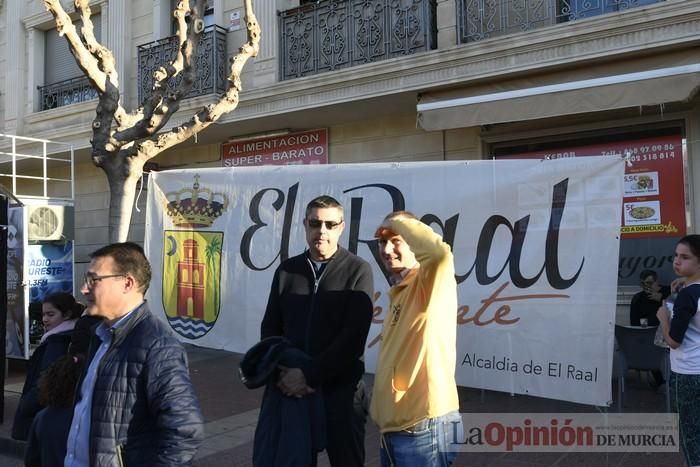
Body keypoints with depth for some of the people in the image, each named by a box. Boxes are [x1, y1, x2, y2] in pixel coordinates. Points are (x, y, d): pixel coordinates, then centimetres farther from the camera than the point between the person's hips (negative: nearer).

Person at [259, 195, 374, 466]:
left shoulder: (358, 270, -6)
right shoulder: (287, 270, 7)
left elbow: (353, 336, -13)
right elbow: (270, 327, 8)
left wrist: (308, 374, -17)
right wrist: (281, 370, -8)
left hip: (340, 389, -3)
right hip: (292, 388, 4)